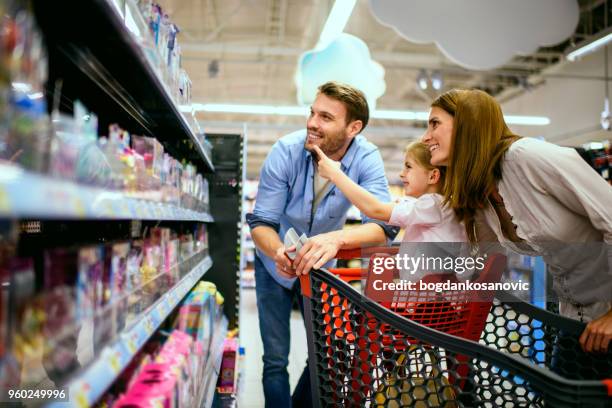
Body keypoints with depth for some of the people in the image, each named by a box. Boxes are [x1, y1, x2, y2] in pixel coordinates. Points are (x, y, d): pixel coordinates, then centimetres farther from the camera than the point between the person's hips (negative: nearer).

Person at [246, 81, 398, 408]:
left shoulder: (367, 158, -22)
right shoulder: (286, 150, -24)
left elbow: (383, 224, -33)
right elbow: (260, 222, -22)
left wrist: (336, 238, -53)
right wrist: (278, 252, -45)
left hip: (320, 266, 2)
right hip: (275, 263, -1)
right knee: (276, 359, 2)